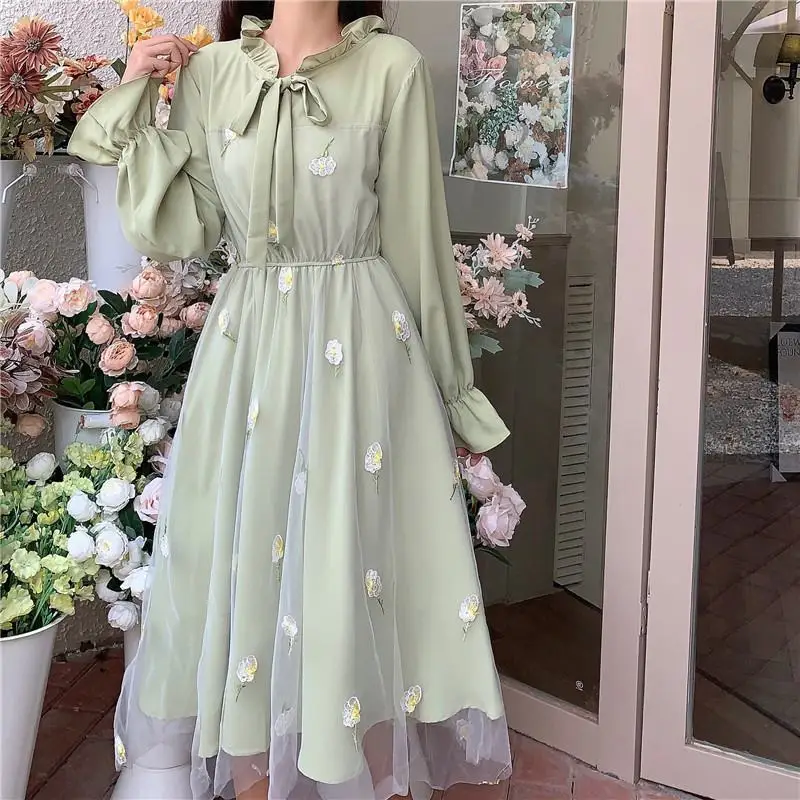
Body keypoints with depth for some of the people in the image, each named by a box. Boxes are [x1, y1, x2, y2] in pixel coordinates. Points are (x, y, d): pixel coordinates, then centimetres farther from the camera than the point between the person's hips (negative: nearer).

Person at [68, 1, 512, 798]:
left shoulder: (392, 67, -3)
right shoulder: (209, 72, 6)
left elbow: (419, 240, 0)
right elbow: (178, 232, 4)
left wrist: (451, 390, 4)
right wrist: (135, 102, -1)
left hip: (362, 348, -3)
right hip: (245, 345, 3)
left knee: (358, 568, 3)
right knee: (243, 566, 9)